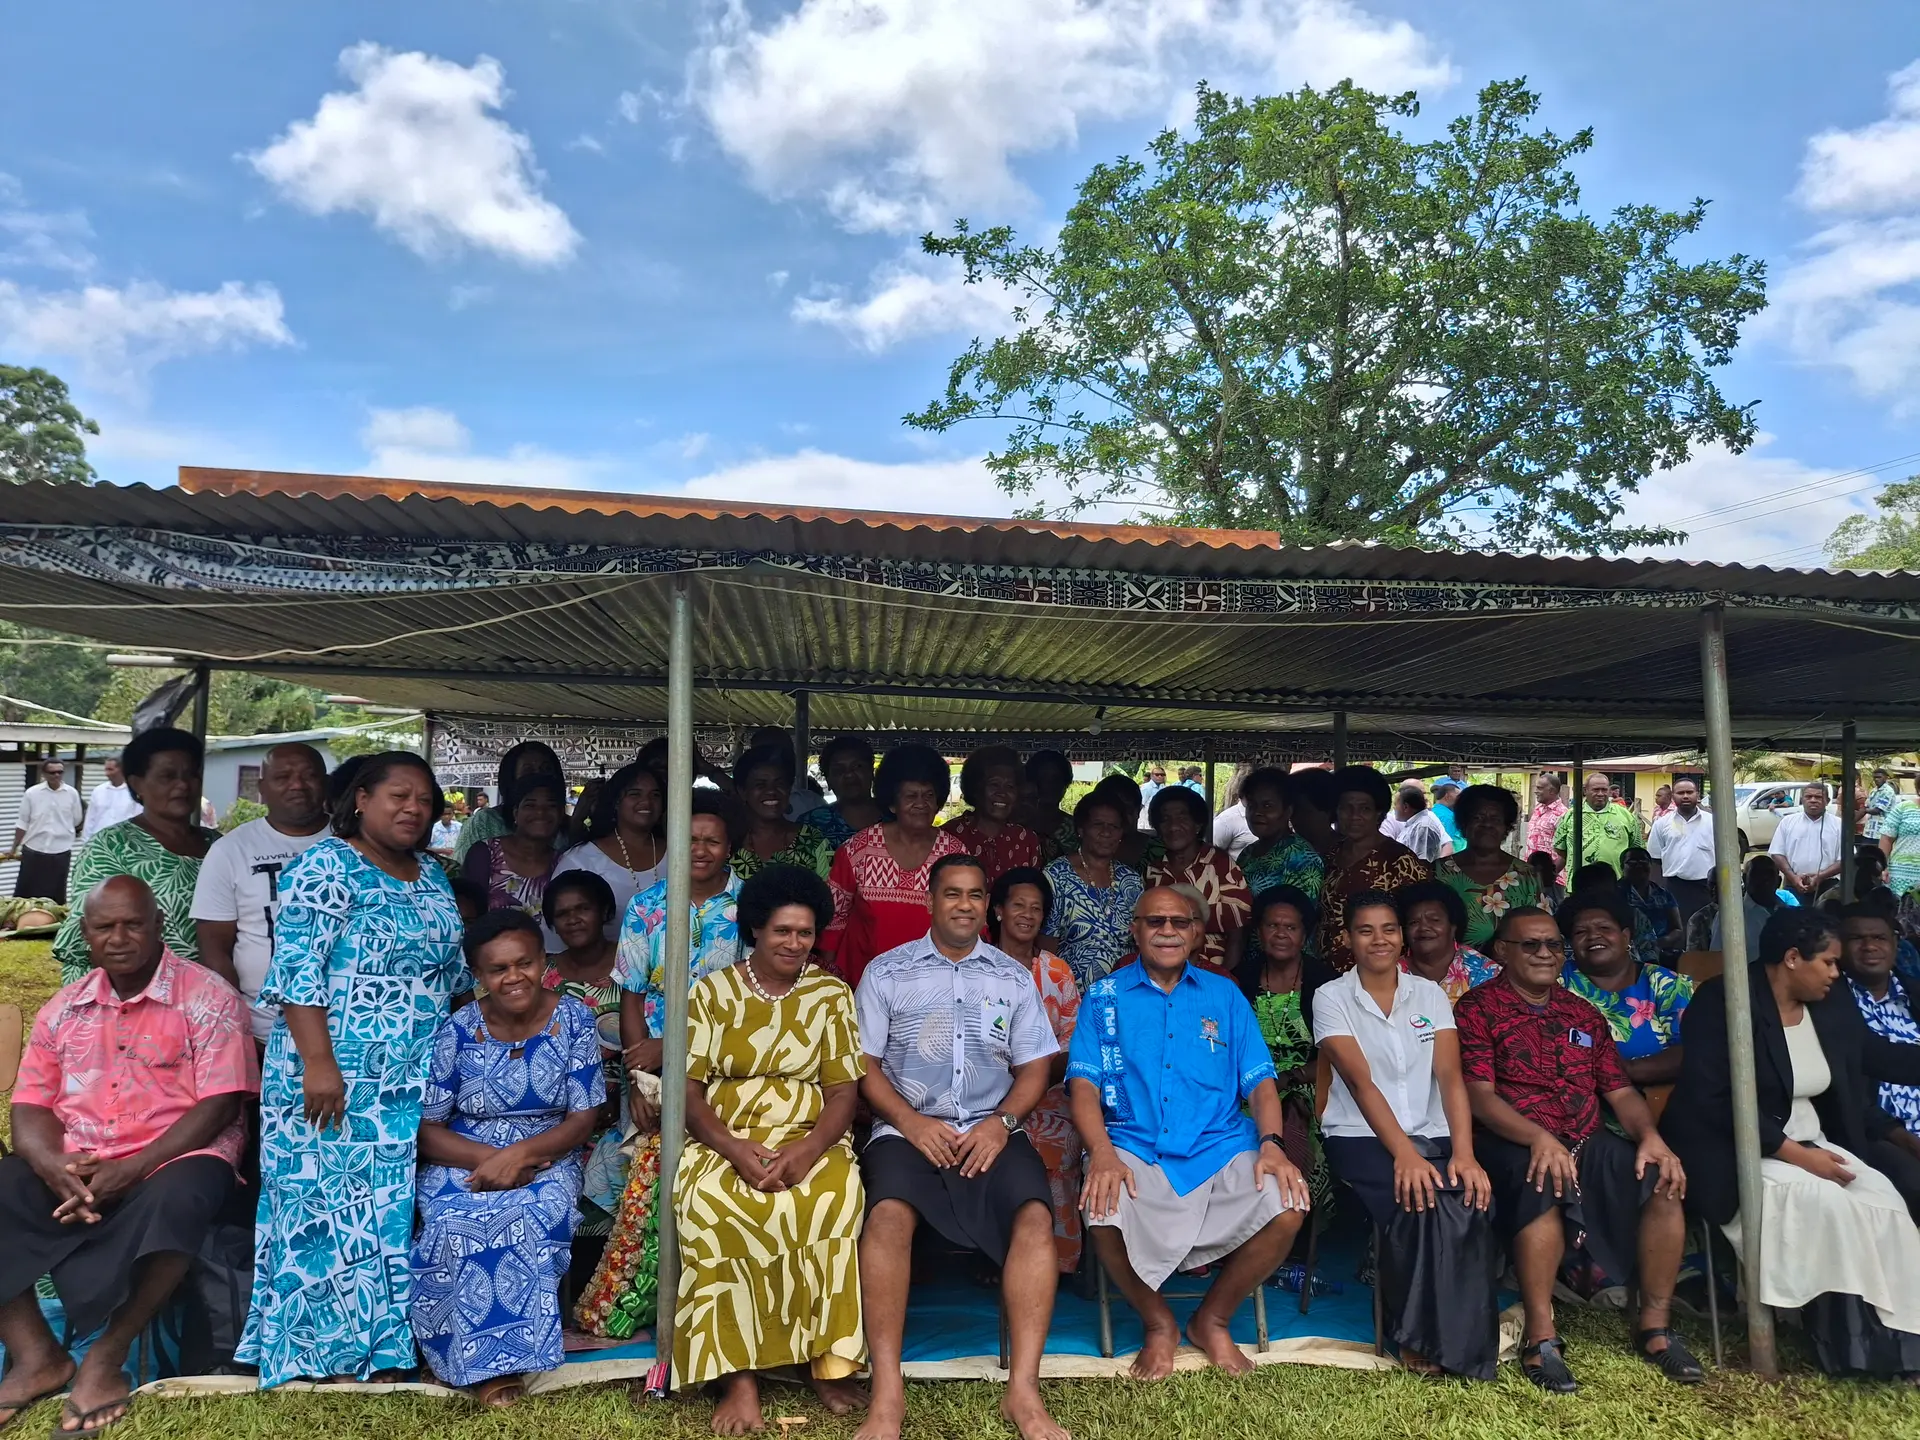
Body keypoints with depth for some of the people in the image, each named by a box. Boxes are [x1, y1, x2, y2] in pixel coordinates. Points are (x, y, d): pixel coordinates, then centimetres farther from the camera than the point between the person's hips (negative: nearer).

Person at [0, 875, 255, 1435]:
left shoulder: (208, 998, -5)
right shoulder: (63, 1009, 13)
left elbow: (219, 1105, -11)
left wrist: (132, 1169, -20)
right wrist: (55, 1167, -14)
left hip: (173, 1159, -5)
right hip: (73, 1166, 5)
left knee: (171, 1203, -37)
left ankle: (105, 1360, -17)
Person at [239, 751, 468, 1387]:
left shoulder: (433, 877, 12)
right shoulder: (325, 869, -9)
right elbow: (298, 970, -16)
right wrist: (317, 1061, -21)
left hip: (416, 1084, 7)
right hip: (340, 1076, -7)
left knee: (397, 1205, 11)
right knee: (335, 1204, 1)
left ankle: (387, 1345, 22)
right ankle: (339, 1353, 12)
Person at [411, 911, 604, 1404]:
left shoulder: (574, 1019, -8)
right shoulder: (457, 1030, -8)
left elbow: (584, 1118, -7)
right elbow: (426, 1130, -5)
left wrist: (520, 1154, -23)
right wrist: (490, 1158, -21)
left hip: (547, 1160, 0)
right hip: (463, 1160, 0)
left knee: (536, 1215, -30)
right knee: (456, 1222, -30)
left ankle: (495, 1358, -12)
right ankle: (488, 1362, -13)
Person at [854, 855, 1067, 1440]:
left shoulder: (1013, 976, 14)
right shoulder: (886, 972, 9)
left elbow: (1033, 1066, 12)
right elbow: (865, 1064, 4)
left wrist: (1003, 1121, -7)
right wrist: (911, 1121, -11)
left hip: (991, 1130, 2)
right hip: (908, 1128, -1)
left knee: (1035, 1215, -26)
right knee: (889, 1212, -31)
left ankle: (1023, 1390, -20)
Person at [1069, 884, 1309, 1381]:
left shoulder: (1225, 995, 15)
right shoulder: (1106, 996, 9)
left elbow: (1259, 1081, 9)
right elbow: (1083, 1084, 0)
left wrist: (1271, 1145, -11)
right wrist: (1102, 1152, -19)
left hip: (1221, 1148, 2)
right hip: (1134, 1149, -1)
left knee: (1286, 1208, -25)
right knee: (1105, 1213, -32)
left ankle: (1213, 1318, 5)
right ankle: (1158, 1324, 3)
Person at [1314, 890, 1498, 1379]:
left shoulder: (1430, 994, 9)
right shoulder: (1331, 998, -2)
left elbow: (1450, 1077, -3)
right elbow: (1361, 1082, -14)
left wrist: (1463, 1152, -18)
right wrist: (1404, 1154, -26)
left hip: (1431, 1136, 3)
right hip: (1361, 1137, -3)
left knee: (1470, 1202, -28)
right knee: (1418, 1204, -32)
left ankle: (1458, 1342, -9)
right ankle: (1416, 1336, -9)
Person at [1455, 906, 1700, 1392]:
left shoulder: (1582, 1013, 18)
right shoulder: (1477, 1008, -1)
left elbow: (1620, 1091, 13)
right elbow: (1478, 1094, -10)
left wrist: (1649, 1134, -8)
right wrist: (1539, 1138, -25)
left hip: (1588, 1141, 6)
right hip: (1513, 1143, -5)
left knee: (1665, 1181, -19)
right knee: (1545, 1186, -35)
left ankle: (1655, 1325, -4)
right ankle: (1541, 1338, -25)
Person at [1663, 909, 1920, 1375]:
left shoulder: (1833, 1006, 8)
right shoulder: (1721, 1003, -14)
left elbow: (1852, 1096, 15)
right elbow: (1712, 1102, -20)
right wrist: (1796, 1155, -22)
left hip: (1814, 1143, 7)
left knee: (1883, 1201, -21)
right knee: (1825, 1203, -29)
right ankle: (1852, 1344, -16)